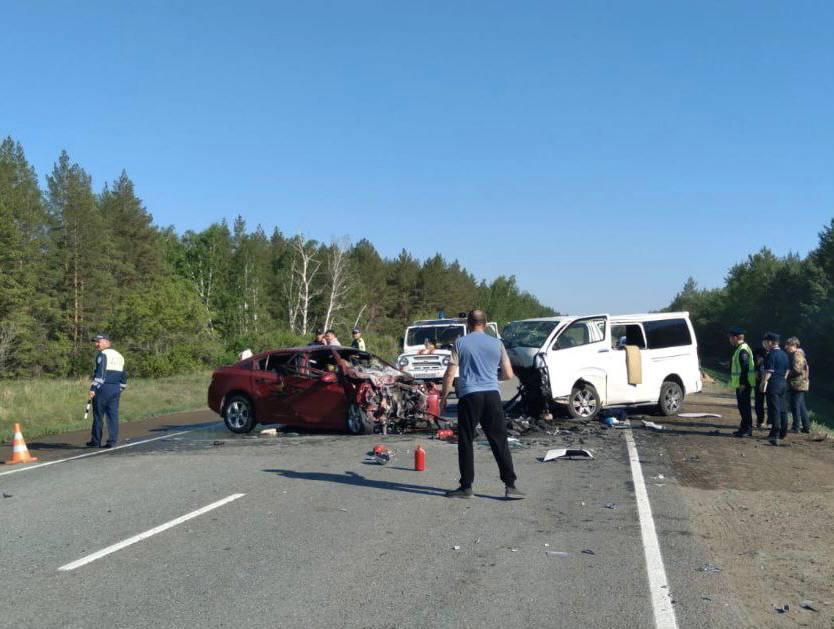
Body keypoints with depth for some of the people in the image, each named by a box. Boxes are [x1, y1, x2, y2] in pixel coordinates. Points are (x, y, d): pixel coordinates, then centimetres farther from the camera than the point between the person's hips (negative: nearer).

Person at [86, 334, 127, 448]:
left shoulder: (103, 354, -7)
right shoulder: (119, 355, 17)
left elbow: (100, 373, -17)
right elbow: (124, 375, 18)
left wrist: (93, 389, -19)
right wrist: (121, 389, 23)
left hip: (103, 388, -7)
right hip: (116, 389, 7)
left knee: (98, 415, 1)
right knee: (113, 414, 4)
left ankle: (96, 441, 5)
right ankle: (112, 441, 1)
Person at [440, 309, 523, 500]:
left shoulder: (460, 343, 3)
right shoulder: (496, 343, 9)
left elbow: (450, 374, -2)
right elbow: (508, 375, 10)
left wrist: (444, 397, 7)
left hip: (469, 396, -2)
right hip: (492, 395, 2)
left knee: (466, 443, 6)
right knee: (500, 442, 5)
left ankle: (466, 487, 8)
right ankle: (510, 486, 2)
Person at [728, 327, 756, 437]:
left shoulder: (743, 350, -18)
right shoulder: (740, 349, 16)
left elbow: (745, 368, -23)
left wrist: (743, 383, -24)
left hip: (743, 384, -10)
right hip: (741, 383, 10)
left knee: (744, 406, -6)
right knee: (742, 406, 15)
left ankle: (747, 430, -2)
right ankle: (745, 427, 22)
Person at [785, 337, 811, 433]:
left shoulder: (797, 355, -14)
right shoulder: (796, 354, 17)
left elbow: (797, 369, -23)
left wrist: (787, 374, -10)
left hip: (797, 384, -10)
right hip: (800, 384, 10)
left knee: (795, 405, -5)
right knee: (801, 406, 14)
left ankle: (796, 427, -2)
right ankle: (806, 427, 19)